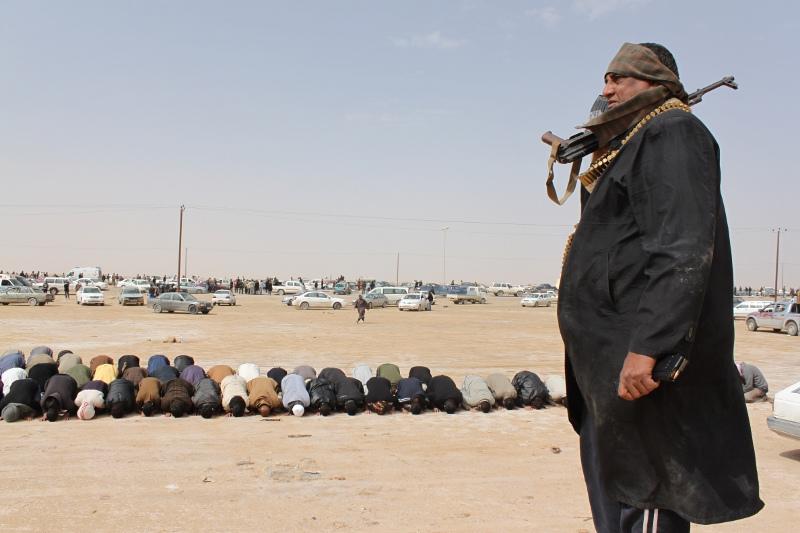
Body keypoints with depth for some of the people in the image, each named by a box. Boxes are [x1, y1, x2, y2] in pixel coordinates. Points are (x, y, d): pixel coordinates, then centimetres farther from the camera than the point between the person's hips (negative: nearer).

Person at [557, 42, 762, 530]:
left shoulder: (672, 133, -8)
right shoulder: (634, 143, 22)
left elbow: (683, 251, -22)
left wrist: (647, 345, -28)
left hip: (642, 363, -10)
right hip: (615, 360, 10)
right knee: (613, 493, 17)